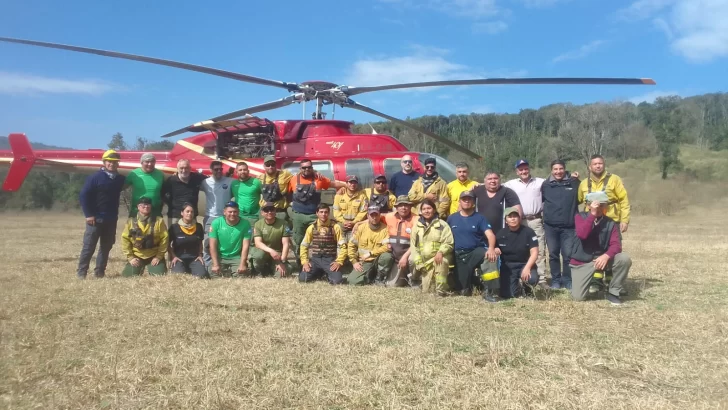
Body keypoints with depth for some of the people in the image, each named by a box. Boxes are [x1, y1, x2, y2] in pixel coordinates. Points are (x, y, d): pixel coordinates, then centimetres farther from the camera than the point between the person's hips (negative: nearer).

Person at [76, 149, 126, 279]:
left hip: (111, 219, 5)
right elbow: (83, 195, -10)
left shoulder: (120, 179, 5)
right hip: (95, 218, -5)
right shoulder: (95, 177, -8)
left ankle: (99, 272, 18)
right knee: (89, 246, -2)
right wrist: (88, 214, -13)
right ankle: (81, 272, 5)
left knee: (106, 246, 9)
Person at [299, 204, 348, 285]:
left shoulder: (335, 227, -1)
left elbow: (342, 246, -3)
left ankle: (328, 273, 11)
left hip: (330, 260, -2)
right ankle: (319, 273, 14)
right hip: (315, 259, 2)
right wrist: (304, 261, -4)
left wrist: (339, 261, -14)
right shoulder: (311, 228, 6)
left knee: (337, 281, -26)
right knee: (302, 278, -19)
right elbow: (304, 245, 9)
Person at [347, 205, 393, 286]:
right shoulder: (361, 228, -1)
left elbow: (388, 247, -18)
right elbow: (351, 245, 3)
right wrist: (354, 262, -5)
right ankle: (371, 276, 12)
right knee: (353, 281, -20)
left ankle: (380, 279, -8)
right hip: (364, 262, 1)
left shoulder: (385, 229, -7)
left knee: (387, 256, -35)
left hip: (378, 260, -1)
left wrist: (370, 253, -21)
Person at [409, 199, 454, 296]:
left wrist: (440, 252, -25)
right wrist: (418, 261, -1)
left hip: (439, 257, -2)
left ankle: (442, 289, -26)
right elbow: (414, 245, 9)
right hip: (425, 260, 2)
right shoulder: (417, 225, 9)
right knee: (426, 290, -7)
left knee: (442, 261, -39)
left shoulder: (442, 225, -1)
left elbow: (449, 243, -6)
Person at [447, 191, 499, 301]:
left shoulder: (479, 218, -1)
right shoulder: (452, 218, 7)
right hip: (459, 255, 2)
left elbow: (490, 234, -15)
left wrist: (491, 248, -35)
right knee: (464, 292, 0)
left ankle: (489, 291, -28)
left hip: (476, 251, -1)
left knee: (490, 255, -38)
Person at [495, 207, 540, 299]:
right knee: (507, 295, -15)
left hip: (524, 264, -1)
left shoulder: (528, 232, -6)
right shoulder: (501, 233, 1)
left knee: (532, 279, -33)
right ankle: (518, 288, 23)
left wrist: (527, 267, -27)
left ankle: (526, 288, 6)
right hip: (507, 266, 1)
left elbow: (534, 252, -11)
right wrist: (495, 251, -18)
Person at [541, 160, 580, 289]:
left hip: (569, 226, -1)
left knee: (568, 254, 1)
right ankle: (555, 280, 19)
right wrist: (546, 211, 3)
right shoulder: (545, 185, 4)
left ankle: (568, 280, 15)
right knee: (553, 254, 8)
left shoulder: (574, 183, 3)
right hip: (550, 226, 1)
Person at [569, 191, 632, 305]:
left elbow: (616, 245, -11)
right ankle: (590, 284, 23)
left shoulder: (611, 223, 0)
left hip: (601, 258, 2)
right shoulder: (580, 217, -5)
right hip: (582, 262, -2)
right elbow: (582, 234, -24)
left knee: (625, 259, -26)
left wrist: (606, 256, -32)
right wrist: (592, 214, -27)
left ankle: (613, 292, -6)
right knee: (578, 297, -14)